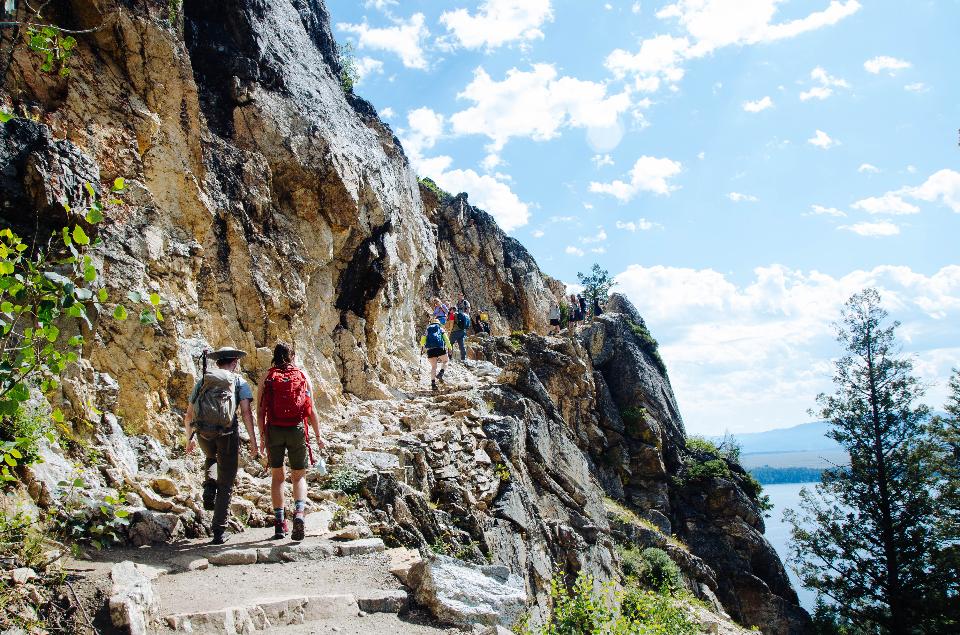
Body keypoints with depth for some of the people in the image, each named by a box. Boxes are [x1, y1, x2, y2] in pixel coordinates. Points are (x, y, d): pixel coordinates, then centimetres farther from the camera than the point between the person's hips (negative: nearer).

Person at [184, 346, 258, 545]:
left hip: (203, 433, 3)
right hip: (228, 433, -3)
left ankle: (210, 486, 10)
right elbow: (246, 411, -6)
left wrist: (189, 438, 32)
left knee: (211, 458, 38)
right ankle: (219, 531, 9)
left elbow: (188, 416, 18)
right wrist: (253, 441, -5)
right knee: (226, 485, 10)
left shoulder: (202, 381, 17)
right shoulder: (239, 381, 7)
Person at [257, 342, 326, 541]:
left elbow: (260, 411, 0)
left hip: (274, 430, 0)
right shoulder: (303, 376, 5)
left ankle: (279, 522, 10)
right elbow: (312, 410, 4)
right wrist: (318, 436, 10)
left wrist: (262, 437, 9)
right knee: (299, 476, 11)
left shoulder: (267, 377, 4)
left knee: (277, 476, 14)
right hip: (297, 429, 0)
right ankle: (299, 512, -14)